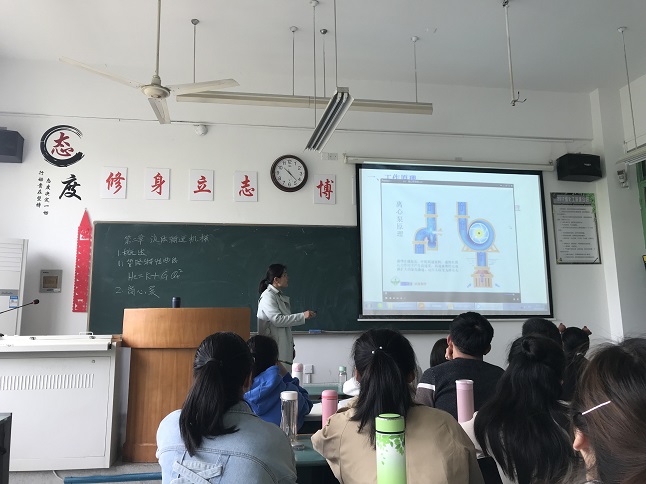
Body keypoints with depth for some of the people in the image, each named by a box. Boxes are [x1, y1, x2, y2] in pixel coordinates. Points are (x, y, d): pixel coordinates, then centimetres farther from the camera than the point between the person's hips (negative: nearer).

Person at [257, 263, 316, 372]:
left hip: (284, 348, 9)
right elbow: (277, 320, -20)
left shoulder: (281, 297, 18)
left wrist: (291, 346, 19)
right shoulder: (268, 296, -10)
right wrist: (302, 316, -20)